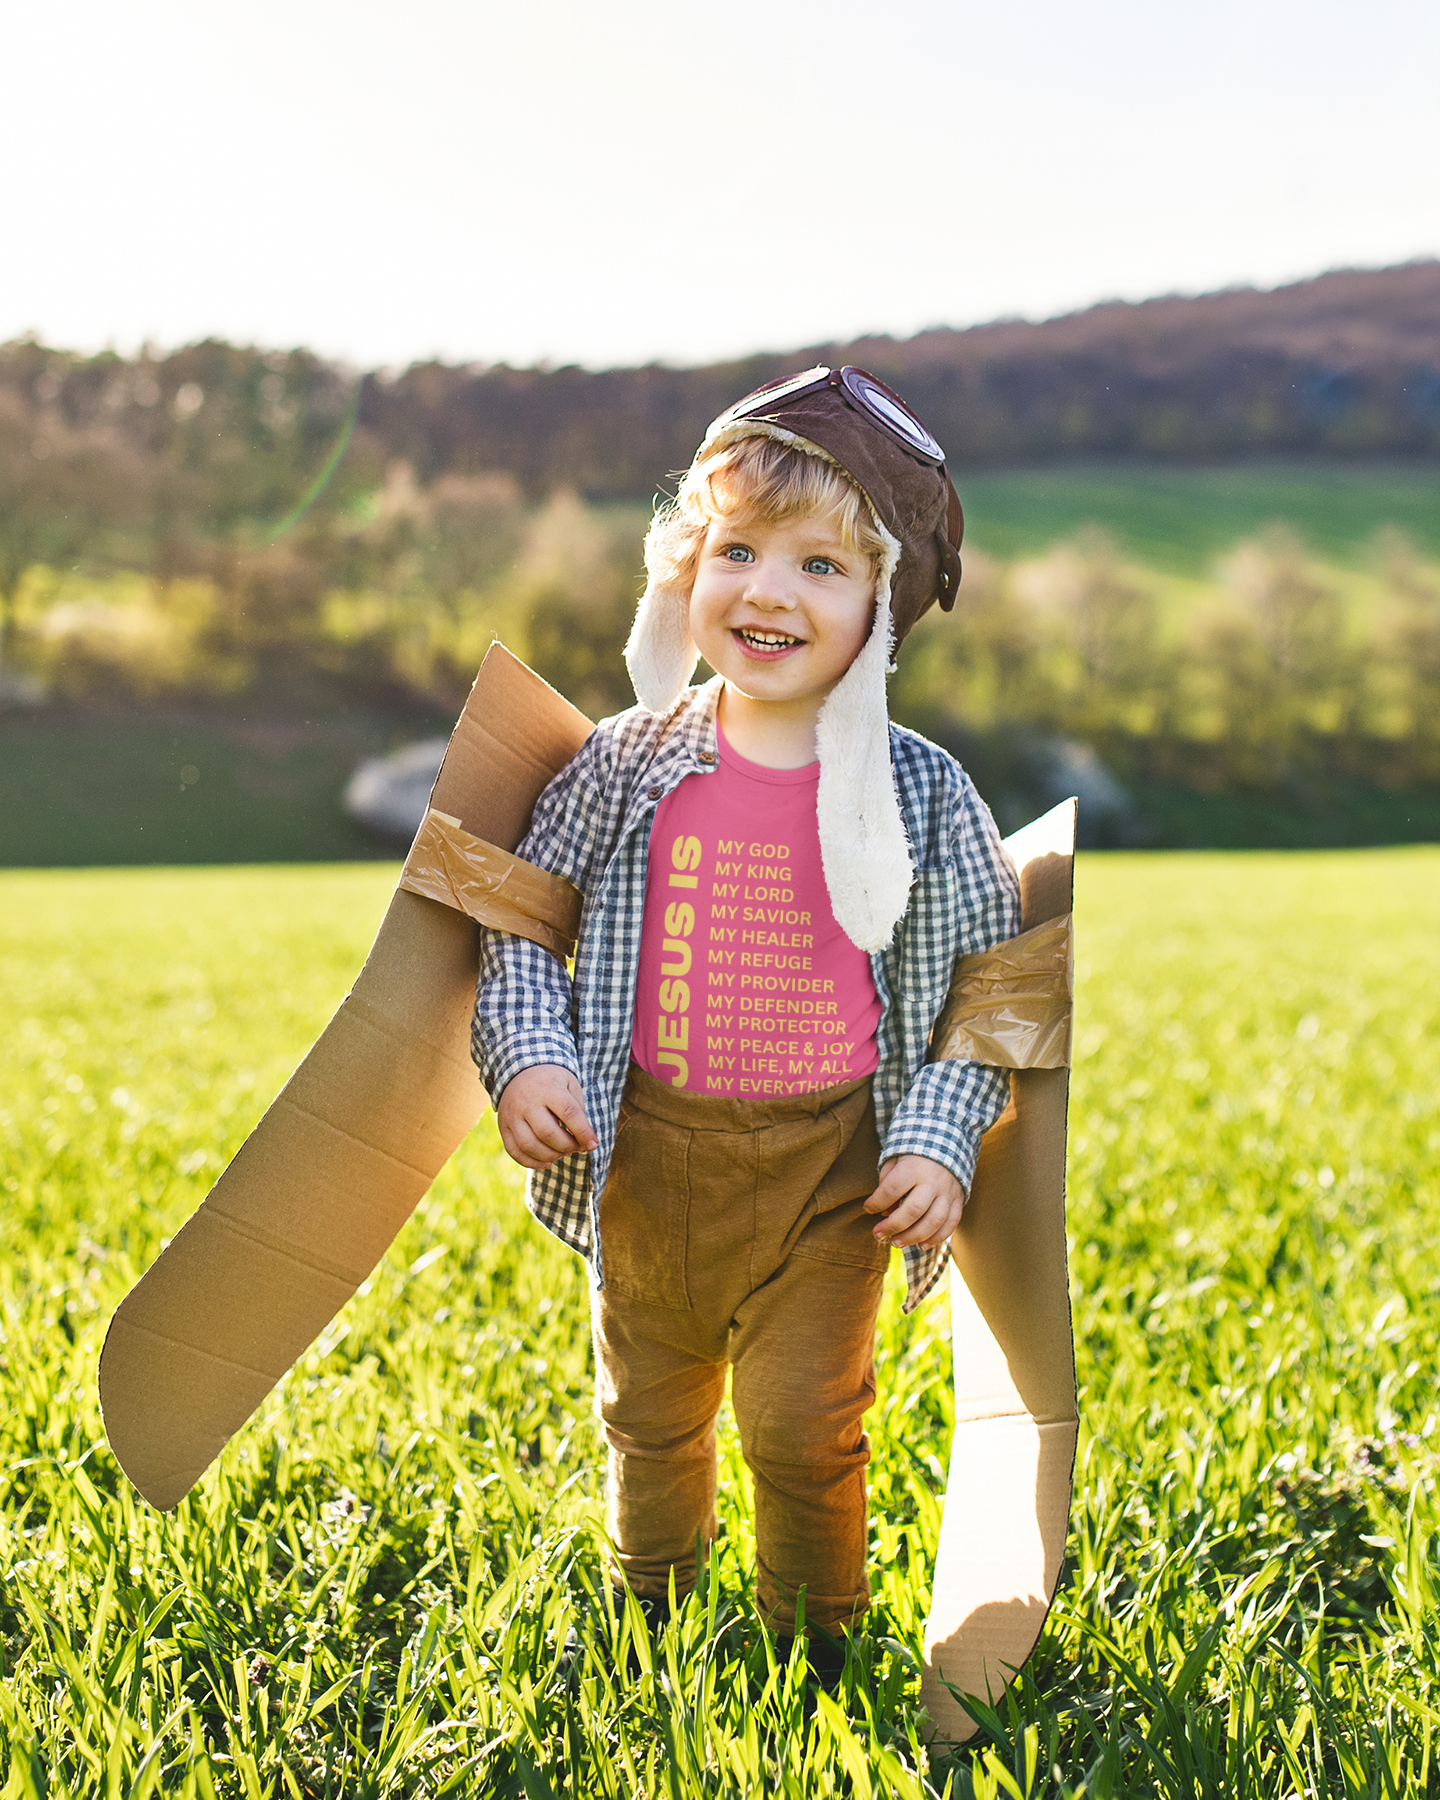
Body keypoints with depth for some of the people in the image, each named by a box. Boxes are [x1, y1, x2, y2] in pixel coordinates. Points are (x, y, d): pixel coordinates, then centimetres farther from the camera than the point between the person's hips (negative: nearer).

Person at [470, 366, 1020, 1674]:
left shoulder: (922, 794, -9)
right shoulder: (630, 766, -6)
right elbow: (522, 919, 4)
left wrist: (939, 1141, -8)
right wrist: (526, 1056, -10)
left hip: (826, 1164, -2)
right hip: (647, 1151, 2)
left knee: (804, 1427, 3)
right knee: (649, 1410, 20)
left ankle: (814, 1646, 30)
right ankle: (649, 1614, 47)